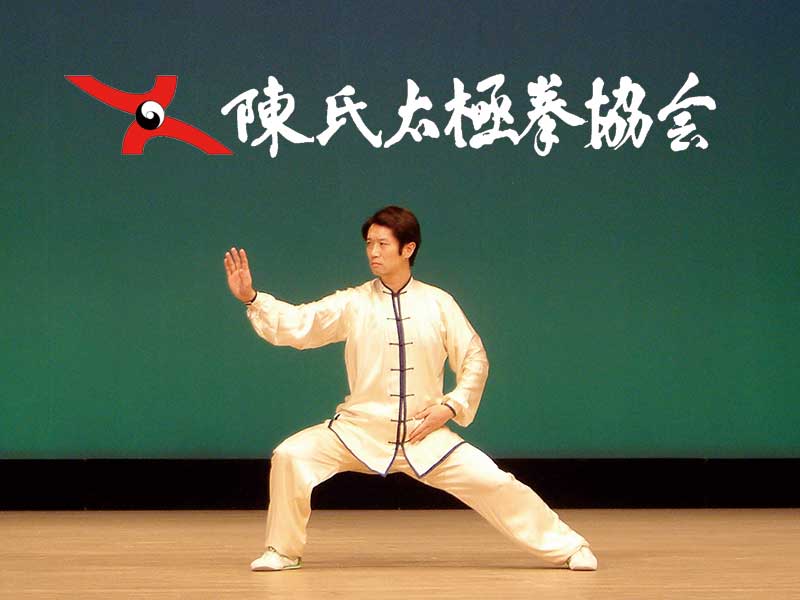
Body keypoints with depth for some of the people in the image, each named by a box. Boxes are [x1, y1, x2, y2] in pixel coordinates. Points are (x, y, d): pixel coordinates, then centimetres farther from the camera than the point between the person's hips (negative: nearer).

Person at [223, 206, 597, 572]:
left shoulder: (437, 304, -1)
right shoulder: (353, 304, -3)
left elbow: (474, 359, 6)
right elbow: (295, 325, -12)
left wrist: (450, 407, -6)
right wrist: (250, 298, -26)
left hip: (424, 434, 0)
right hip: (360, 432, 0)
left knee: (491, 482, -8)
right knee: (291, 457, -21)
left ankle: (568, 547, 11)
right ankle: (283, 552, -1)